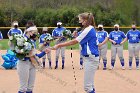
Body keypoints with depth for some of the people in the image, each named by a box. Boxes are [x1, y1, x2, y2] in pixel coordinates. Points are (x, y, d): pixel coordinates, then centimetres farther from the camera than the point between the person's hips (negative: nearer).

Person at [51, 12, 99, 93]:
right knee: (90, 84, 16)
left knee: (88, 86, -8)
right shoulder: (91, 29, 14)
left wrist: (59, 45, -12)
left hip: (90, 59, -11)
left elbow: (74, 42, -15)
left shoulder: (88, 30, -16)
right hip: (90, 58, 11)